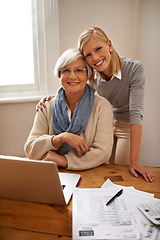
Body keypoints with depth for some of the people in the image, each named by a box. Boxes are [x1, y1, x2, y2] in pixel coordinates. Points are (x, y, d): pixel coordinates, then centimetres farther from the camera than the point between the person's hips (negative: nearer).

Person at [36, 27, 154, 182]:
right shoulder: (92, 75, -16)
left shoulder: (134, 69, -28)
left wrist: (134, 161, -36)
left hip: (127, 127, -3)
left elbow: (136, 112, -33)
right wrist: (53, 98, -21)